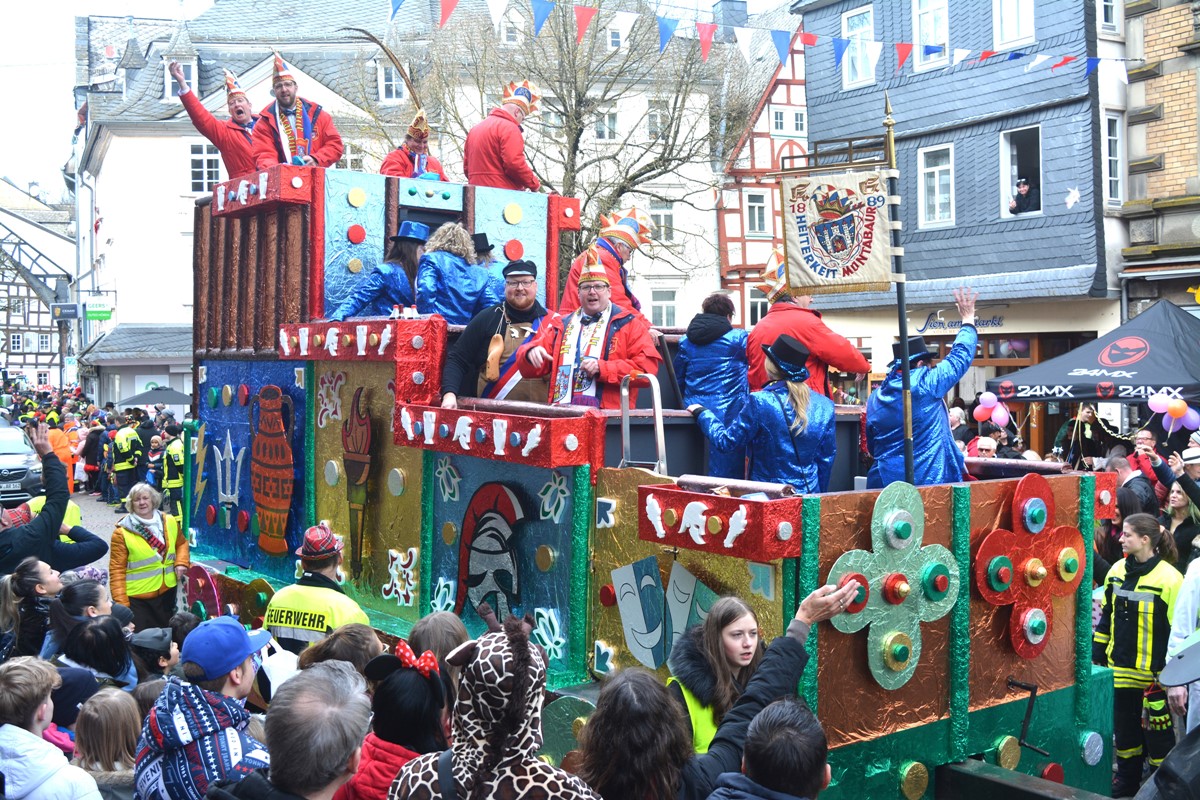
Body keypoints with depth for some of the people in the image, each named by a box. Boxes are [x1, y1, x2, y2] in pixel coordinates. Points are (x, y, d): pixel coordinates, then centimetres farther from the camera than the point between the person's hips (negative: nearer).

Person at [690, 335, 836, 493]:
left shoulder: (760, 402, -16)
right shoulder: (824, 406, -1)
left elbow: (725, 440, -7)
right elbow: (826, 458, 7)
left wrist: (701, 413, 9)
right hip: (810, 495, 5)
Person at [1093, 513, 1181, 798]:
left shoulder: (1169, 578, -14)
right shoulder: (1117, 571, 4)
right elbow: (1106, 616, 12)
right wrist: (1097, 654, 12)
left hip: (1154, 671, -6)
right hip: (1121, 667, 6)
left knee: (1157, 730, 5)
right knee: (1124, 726, 15)